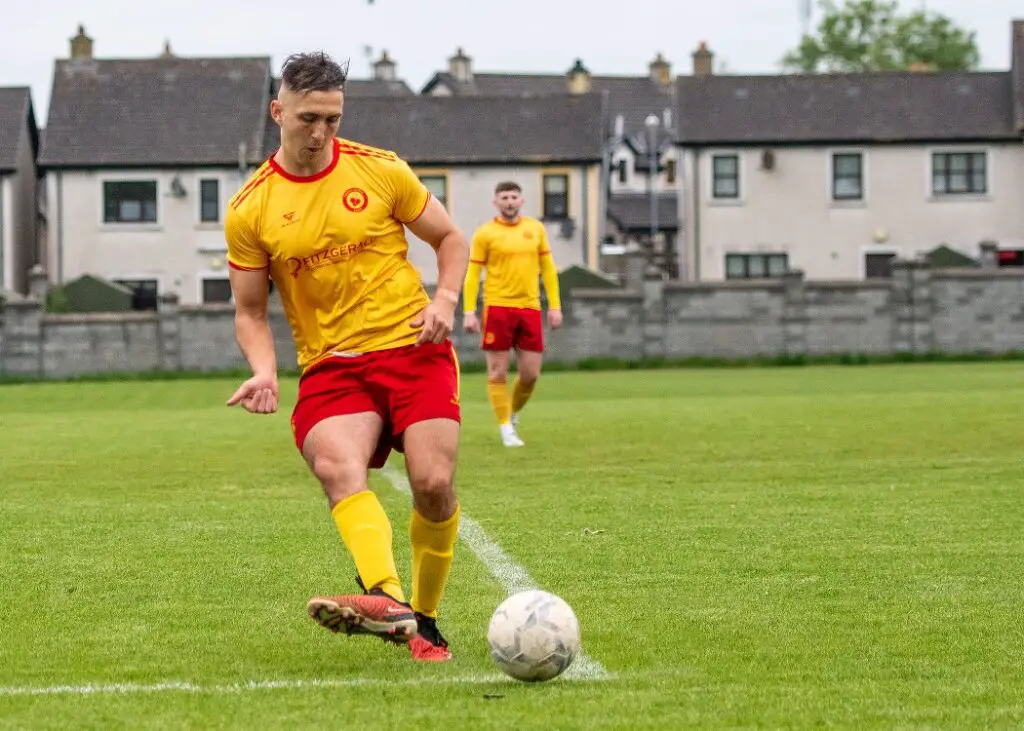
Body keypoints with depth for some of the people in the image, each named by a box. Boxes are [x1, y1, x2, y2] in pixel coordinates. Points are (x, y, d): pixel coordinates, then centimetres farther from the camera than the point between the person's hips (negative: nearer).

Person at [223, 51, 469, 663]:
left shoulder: (381, 170, 2)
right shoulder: (250, 210, 3)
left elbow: (451, 238, 14)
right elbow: (250, 310, 11)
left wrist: (446, 299, -5)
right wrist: (265, 370, -8)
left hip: (413, 347, 0)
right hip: (330, 365, 0)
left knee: (434, 484, -15)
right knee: (337, 467, -30)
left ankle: (424, 620, 6)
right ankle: (387, 599, -50)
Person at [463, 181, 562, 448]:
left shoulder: (536, 229, 10)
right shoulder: (485, 234, -1)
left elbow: (547, 268, 14)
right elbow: (472, 274, -1)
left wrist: (555, 305, 8)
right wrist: (469, 311, -9)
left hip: (530, 308, 3)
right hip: (497, 307, -3)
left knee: (531, 374, 2)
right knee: (498, 373, -2)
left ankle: (513, 414, 27)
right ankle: (506, 429, 5)